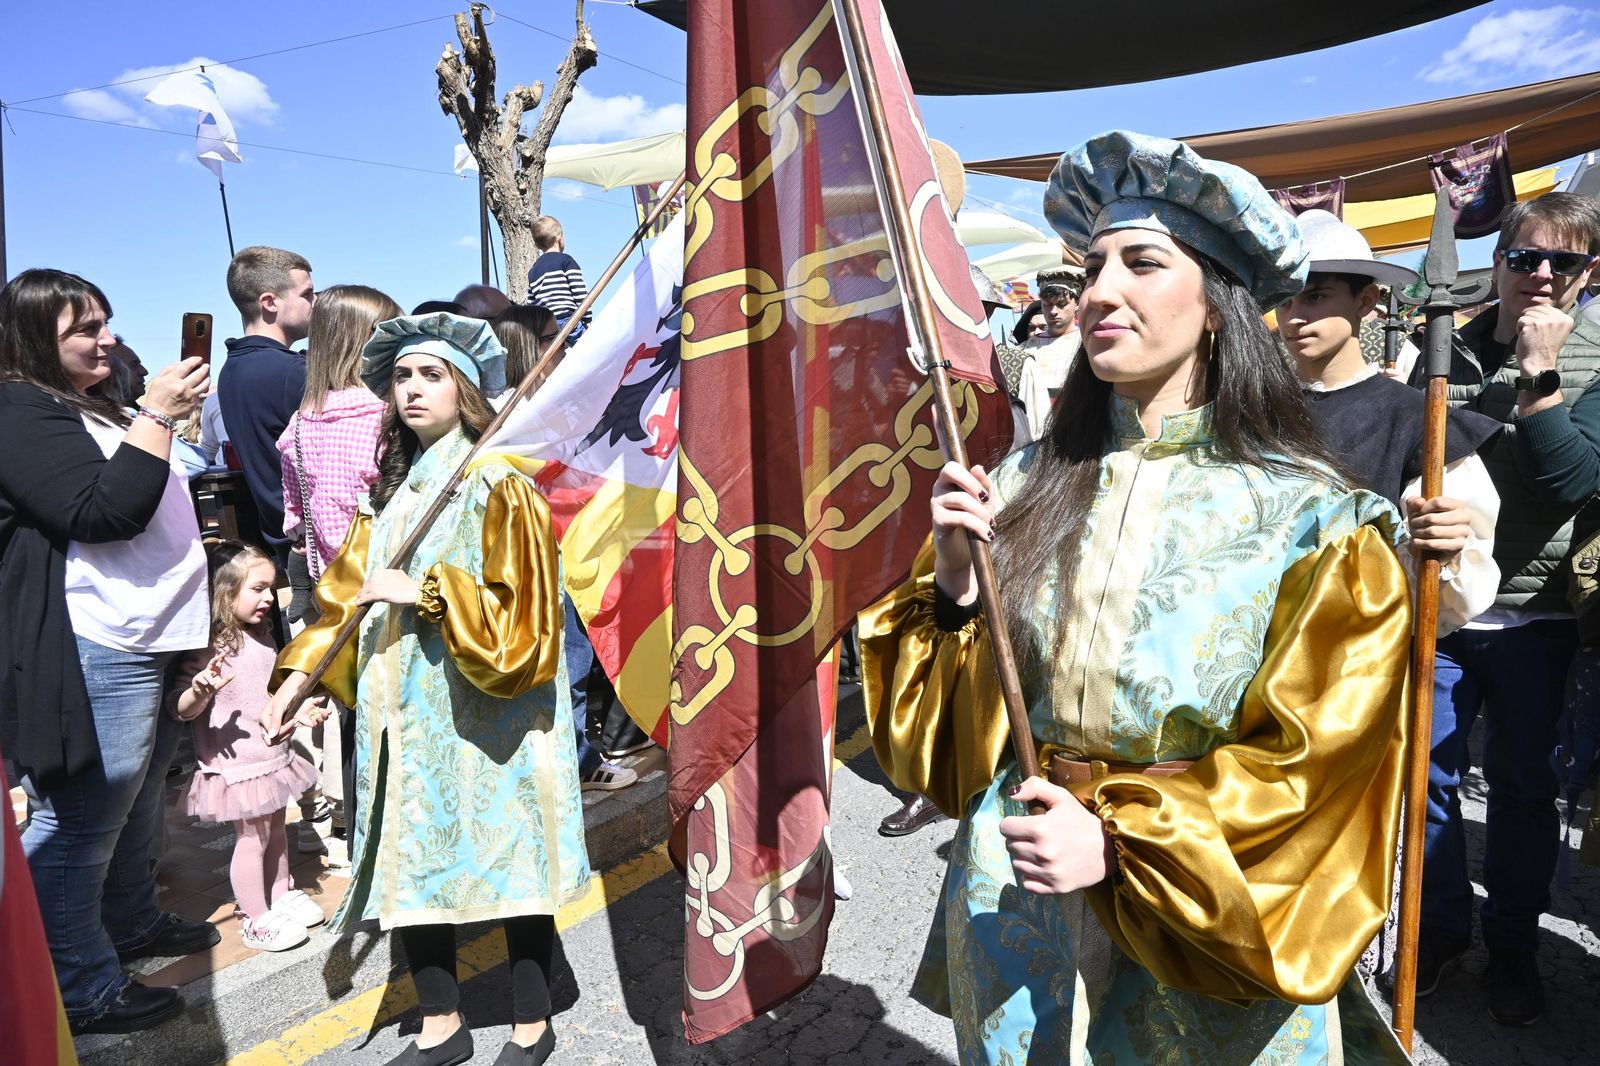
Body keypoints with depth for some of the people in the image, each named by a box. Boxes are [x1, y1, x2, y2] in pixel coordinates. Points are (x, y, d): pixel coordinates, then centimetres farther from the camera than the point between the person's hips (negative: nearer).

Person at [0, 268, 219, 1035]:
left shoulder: (86, 408, 19)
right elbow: (103, 513, -23)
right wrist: (156, 416, -21)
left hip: (145, 641, 11)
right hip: (92, 652, -11)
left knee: (134, 807, 21)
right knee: (80, 824, -3)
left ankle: (132, 923, 36)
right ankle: (80, 994, 7)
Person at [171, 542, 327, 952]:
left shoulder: (262, 637, 7)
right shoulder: (208, 647, -20)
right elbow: (182, 709, -24)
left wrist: (298, 709, 18)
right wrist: (199, 689, -42)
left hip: (272, 755, 8)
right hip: (237, 764, -8)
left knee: (276, 829, 19)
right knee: (253, 838, 1)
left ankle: (281, 897, 35)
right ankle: (257, 921, 15)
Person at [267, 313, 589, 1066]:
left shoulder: (498, 485, -7)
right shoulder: (395, 491, 13)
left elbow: (521, 610, -14)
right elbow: (347, 593, 15)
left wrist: (428, 592, -19)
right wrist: (300, 673, 6)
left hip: (485, 720, -6)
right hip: (406, 713, 7)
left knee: (509, 862, 3)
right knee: (409, 863, 10)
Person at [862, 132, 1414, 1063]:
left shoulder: (1309, 523, -12)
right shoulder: (1026, 486, -4)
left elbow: (1317, 761, -13)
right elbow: (956, 721, 0)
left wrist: (1122, 841, -19)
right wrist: (955, 585, -17)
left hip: (1209, 944, -2)